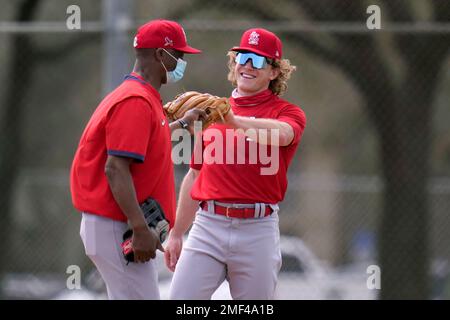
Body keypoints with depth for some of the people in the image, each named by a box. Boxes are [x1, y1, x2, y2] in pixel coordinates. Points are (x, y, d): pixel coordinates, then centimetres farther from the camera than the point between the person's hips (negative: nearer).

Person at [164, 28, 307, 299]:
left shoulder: (287, 112, 2)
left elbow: (282, 134, -25)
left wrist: (235, 122, -42)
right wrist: (176, 234, 20)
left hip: (257, 230, -3)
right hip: (207, 226, 3)